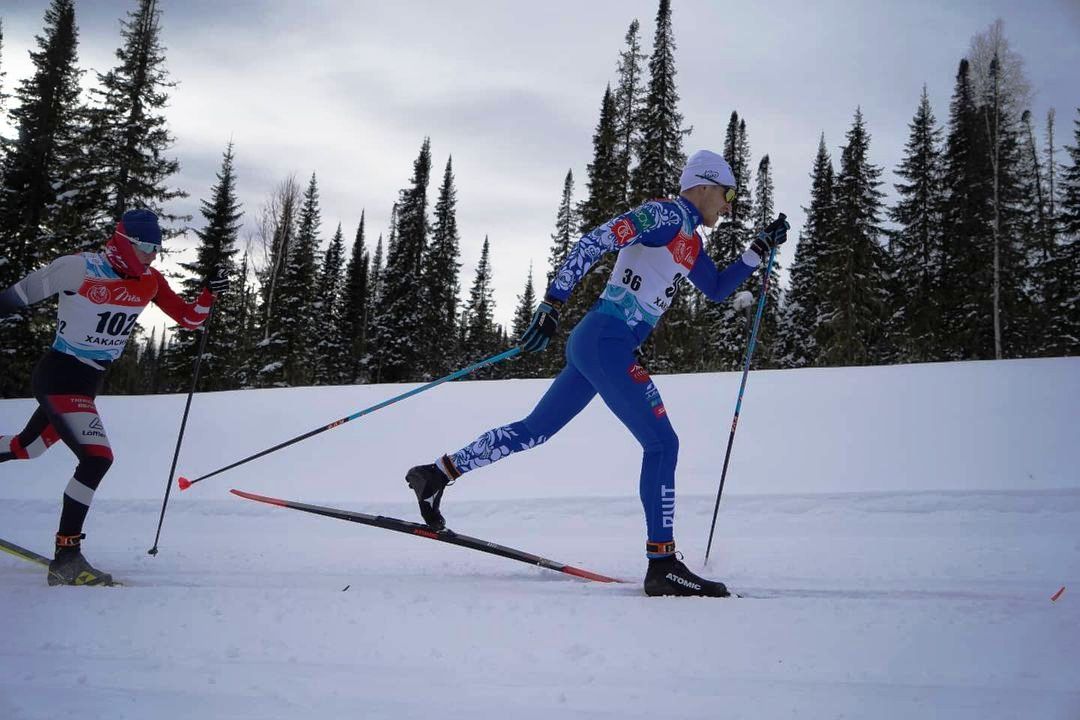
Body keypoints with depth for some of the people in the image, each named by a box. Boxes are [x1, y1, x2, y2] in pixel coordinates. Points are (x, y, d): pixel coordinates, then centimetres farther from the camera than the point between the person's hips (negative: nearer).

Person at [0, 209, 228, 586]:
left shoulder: (149, 281, 0)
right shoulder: (80, 268, -18)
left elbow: (189, 319, 2)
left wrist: (209, 294, -15)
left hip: (89, 381, 8)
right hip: (58, 375, -8)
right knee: (97, 458, -21)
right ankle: (66, 557, -14)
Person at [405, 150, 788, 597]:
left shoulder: (690, 242, 21)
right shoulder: (666, 214, -8)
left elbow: (717, 290, 33)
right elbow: (592, 244, -16)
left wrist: (760, 250, 22)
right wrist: (552, 304, -23)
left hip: (600, 345, 10)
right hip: (605, 341, -10)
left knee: (534, 430, 15)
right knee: (662, 442, -10)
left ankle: (438, 473, 24)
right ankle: (662, 564, -8)